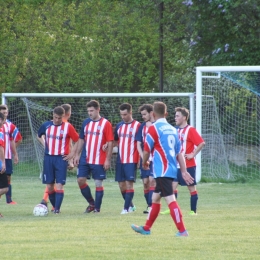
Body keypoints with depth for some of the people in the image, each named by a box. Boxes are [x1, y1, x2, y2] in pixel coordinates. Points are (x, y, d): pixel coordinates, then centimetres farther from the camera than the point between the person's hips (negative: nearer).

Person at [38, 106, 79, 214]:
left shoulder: (67, 127, -6)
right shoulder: (46, 125, 4)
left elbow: (78, 140, -1)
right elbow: (39, 135, 24)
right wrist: (44, 144, 11)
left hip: (61, 158, -3)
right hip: (48, 158, 3)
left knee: (59, 185, -11)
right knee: (49, 186, 4)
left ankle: (57, 208, -11)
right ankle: (55, 206, 19)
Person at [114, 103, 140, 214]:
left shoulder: (137, 125, -6)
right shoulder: (119, 126, 12)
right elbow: (114, 141, 21)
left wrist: (140, 159, -13)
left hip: (131, 160, -6)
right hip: (120, 160, 6)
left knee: (129, 183, -8)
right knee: (121, 184, 8)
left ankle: (126, 208, -6)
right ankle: (130, 205, 23)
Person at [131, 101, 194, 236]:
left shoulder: (154, 128, -8)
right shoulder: (172, 129, 11)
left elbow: (147, 150, -5)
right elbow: (179, 153, 11)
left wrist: (144, 162, 15)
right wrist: (184, 171, 11)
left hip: (162, 170, -8)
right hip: (171, 170, 8)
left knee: (170, 199, -12)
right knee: (155, 198, 20)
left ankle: (182, 230, -19)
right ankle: (146, 228, 30)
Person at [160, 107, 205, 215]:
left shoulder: (190, 130, -11)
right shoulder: (177, 130, 12)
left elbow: (201, 143, -20)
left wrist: (193, 154, -18)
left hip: (188, 165, -7)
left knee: (191, 187, 2)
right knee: (173, 185, -1)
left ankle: (193, 210, 8)